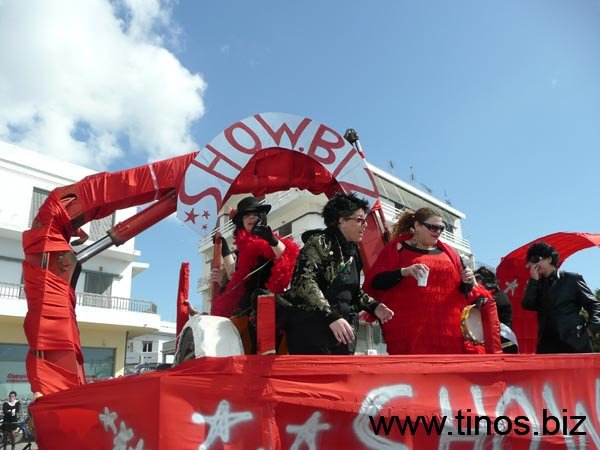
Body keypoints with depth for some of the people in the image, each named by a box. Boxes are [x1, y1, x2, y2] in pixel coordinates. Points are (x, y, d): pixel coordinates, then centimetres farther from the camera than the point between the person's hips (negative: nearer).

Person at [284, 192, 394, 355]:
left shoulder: (352, 251, 15)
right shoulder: (320, 242, -9)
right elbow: (305, 282, -21)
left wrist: (373, 306, 9)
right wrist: (331, 316, -28)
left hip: (343, 330, 8)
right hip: (312, 329, -8)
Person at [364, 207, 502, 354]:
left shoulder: (447, 252, 19)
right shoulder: (397, 248, 6)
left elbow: (463, 291, 24)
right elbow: (374, 282, -6)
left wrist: (467, 283, 1)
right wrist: (403, 272, -21)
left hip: (448, 331, 4)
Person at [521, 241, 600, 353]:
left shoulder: (572, 279, 4)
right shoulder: (537, 284, 15)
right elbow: (527, 305, -1)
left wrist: (590, 330, -9)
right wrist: (534, 280, -3)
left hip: (575, 344, -3)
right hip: (547, 346, 3)